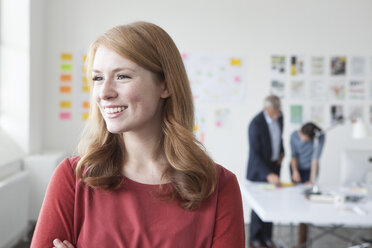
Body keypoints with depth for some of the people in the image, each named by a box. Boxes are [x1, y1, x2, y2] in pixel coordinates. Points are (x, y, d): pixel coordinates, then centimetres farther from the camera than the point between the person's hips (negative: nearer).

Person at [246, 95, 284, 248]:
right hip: (259, 170, -6)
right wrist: (267, 174, -32)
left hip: (274, 166, 6)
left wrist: (281, 152, 7)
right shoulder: (256, 124, -24)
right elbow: (255, 154, -25)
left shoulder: (279, 116, -2)